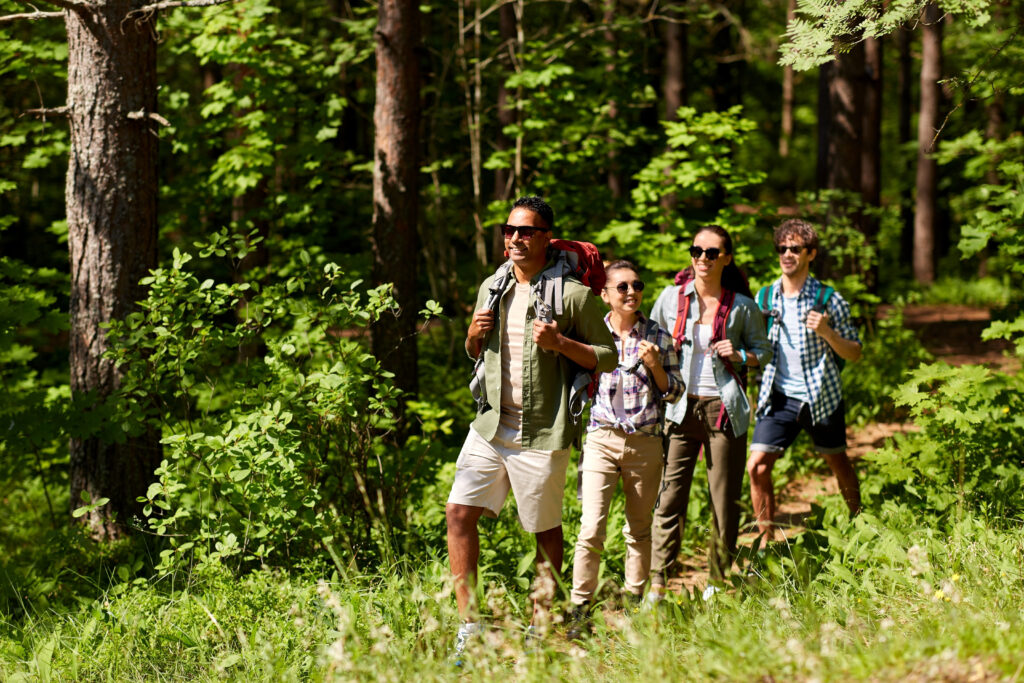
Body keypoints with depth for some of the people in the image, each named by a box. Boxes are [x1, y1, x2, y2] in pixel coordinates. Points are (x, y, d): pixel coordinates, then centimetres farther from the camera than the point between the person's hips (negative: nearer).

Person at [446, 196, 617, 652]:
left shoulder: (572, 294, -6)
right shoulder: (492, 288, 12)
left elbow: (608, 357, -3)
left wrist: (561, 343, -18)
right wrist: (474, 335, 2)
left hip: (542, 431, -5)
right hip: (490, 425, 5)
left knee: (545, 529, 6)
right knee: (459, 513, -7)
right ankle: (469, 624, -3)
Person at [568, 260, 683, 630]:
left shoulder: (658, 336, 3)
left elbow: (675, 393, 5)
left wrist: (655, 366, -10)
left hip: (645, 443, 1)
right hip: (601, 440, -1)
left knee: (639, 529, 10)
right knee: (591, 527, -12)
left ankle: (636, 603, 23)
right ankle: (580, 610, -6)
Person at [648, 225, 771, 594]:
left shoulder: (742, 306, 0)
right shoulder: (672, 297, 3)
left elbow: (763, 351, 10)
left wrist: (739, 356, -8)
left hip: (724, 409, 0)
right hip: (680, 407, 1)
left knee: (725, 500, 3)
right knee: (669, 497, -5)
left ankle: (719, 581, 17)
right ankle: (657, 584, -1)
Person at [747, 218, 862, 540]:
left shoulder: (828, 300, -6)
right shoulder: (765, 298, 3)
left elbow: (854, 353, -3)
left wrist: (827, 333, -21)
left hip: (822, 397, -2)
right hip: (779, 398, 2)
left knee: (838, 464, 13)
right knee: (757, 467, -10)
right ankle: (767, 540, 1)